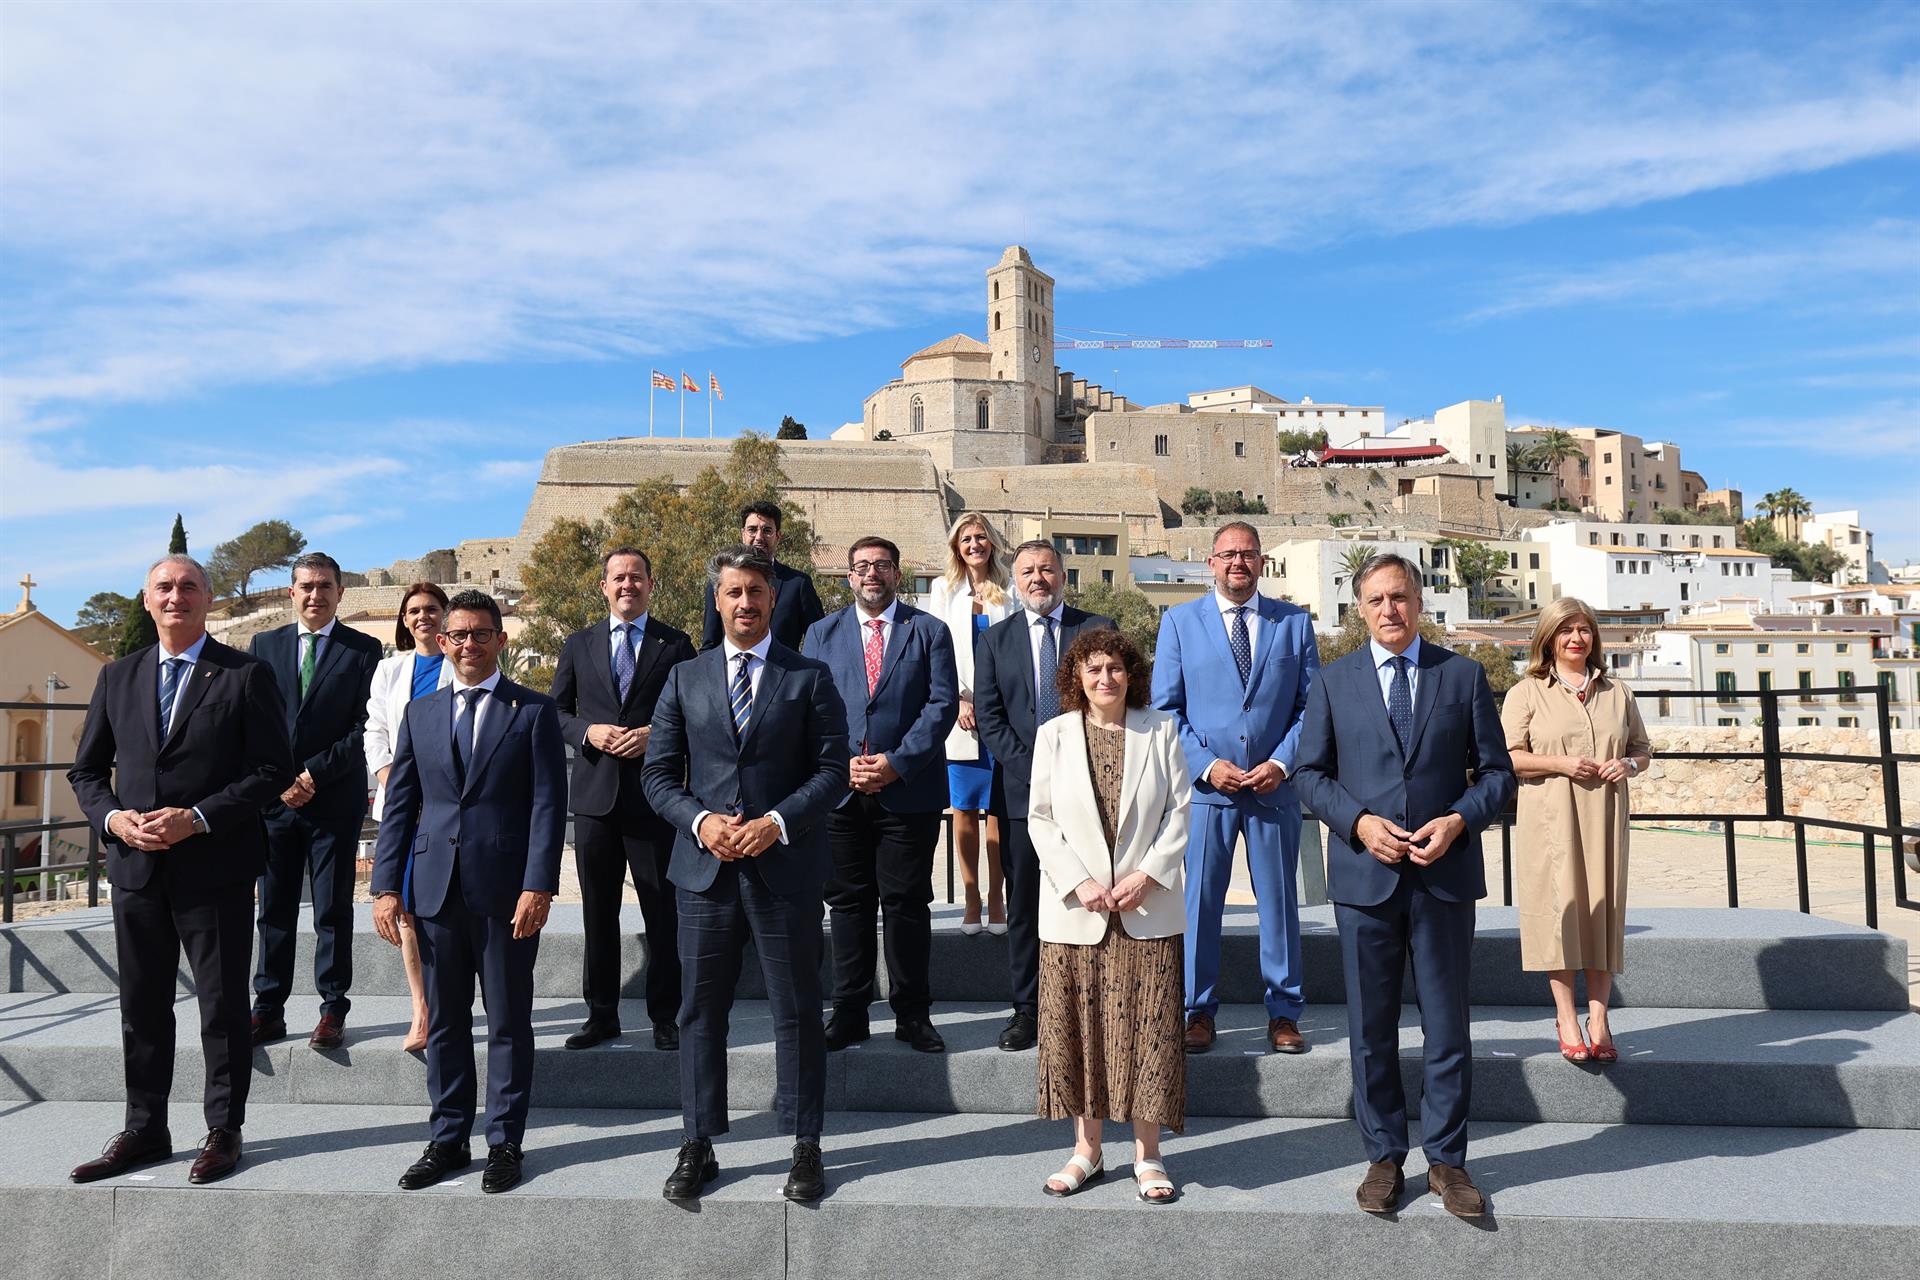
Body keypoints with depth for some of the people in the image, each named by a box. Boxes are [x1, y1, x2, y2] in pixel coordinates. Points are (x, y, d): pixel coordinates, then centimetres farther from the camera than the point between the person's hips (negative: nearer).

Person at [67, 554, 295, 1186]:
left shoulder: (247, 675, -4)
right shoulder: (118, 677, 11)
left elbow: (272, 770, -9)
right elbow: (86, 769, 14)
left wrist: (196, 819, -17)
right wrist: (113, 817, -6)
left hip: (215, 868, -4)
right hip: (136, 868, 5)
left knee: (222, 1007, 5)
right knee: (142, 1008, 14)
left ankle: (224, 1132, 18)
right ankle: (144, 1133, 28)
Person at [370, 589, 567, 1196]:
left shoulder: (534, 711, 0)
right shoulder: (420, 713, 12)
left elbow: (548, 803, -6)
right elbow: (398, 804, 11)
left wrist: (538, 886, -14)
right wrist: (387, 886, 3)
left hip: (505, 891, -3)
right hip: (436, 889, 4)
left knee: (509, 1024, 6)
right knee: (443, 1023, 12)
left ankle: (505, 1142, 19)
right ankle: (447, 1139, 26)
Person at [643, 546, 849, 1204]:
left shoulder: (810, 677, 3)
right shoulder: (686, 677, 9)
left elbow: (833, 769, -1)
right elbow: (658, 772, 8)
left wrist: (778, 822, -15)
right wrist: (700, 820, -9)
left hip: (786, 868, -2)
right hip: (706, 867, 2)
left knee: (797, 1012, 6)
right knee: (700, 1011, 9)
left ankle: (805, 1146, 20)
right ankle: (698, 1146, 22)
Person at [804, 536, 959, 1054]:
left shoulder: (930, 631, 6)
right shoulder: (822, 633, 12)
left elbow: (943, 704, -3)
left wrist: (897, 762, -12)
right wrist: (841, 764, -9)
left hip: (909, 791, -2)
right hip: (841, 792, 2)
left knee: (907, 903, 4)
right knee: (848, 902, 8)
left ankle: (913, 1014, 15)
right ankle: (849, 1012, 18)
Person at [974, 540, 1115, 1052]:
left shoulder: (1097, 629, 7)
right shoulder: (995, 639, 11)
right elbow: (988, 716, 4)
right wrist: (1032, 768, -8)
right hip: (1021, 789, 1)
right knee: (1024, 903, 5)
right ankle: (1027, 1010, 14)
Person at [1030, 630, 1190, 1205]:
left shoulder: (1160, 730, 3)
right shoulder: (1054, 734, 3)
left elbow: (1180, 808, 2)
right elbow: (1040, 818, 2)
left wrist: (1147, 875, -10)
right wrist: (1079, 883, -9)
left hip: (1147, 908, 0)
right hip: (1075, 909, 1)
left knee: (1148, 1027, 2)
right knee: (1079, 1027, 6)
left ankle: (1147, 1154, 16)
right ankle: (1087, 1150, 21)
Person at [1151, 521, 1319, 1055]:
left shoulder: (1294, 622, 8)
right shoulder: (1179, 621, 5)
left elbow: (1310, 704, 6)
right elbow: (1165, 707, 2)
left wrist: (1283, 763, -9)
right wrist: (1205, 765, -10)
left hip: (1275, 786, 1)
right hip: (1205, 788, -1)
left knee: (1279, 900, 8)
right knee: (1199, 901, 4)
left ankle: (1283, 1013, 21)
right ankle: (1199, 1010, 17)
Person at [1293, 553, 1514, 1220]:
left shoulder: (1464, 675, 5)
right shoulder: (1333, 681, 5)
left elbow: (1496, 771, 6)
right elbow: (1310, 773, 5)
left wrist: (1459, 820, -12)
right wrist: (1359, 822, -11)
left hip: (1445, 873, 0)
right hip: (1364, 874, 0)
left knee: (1447, 1026, 8)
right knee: (1371, 1028, 9)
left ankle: (1447, 1159, 23)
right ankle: (1383, 1157, 24)